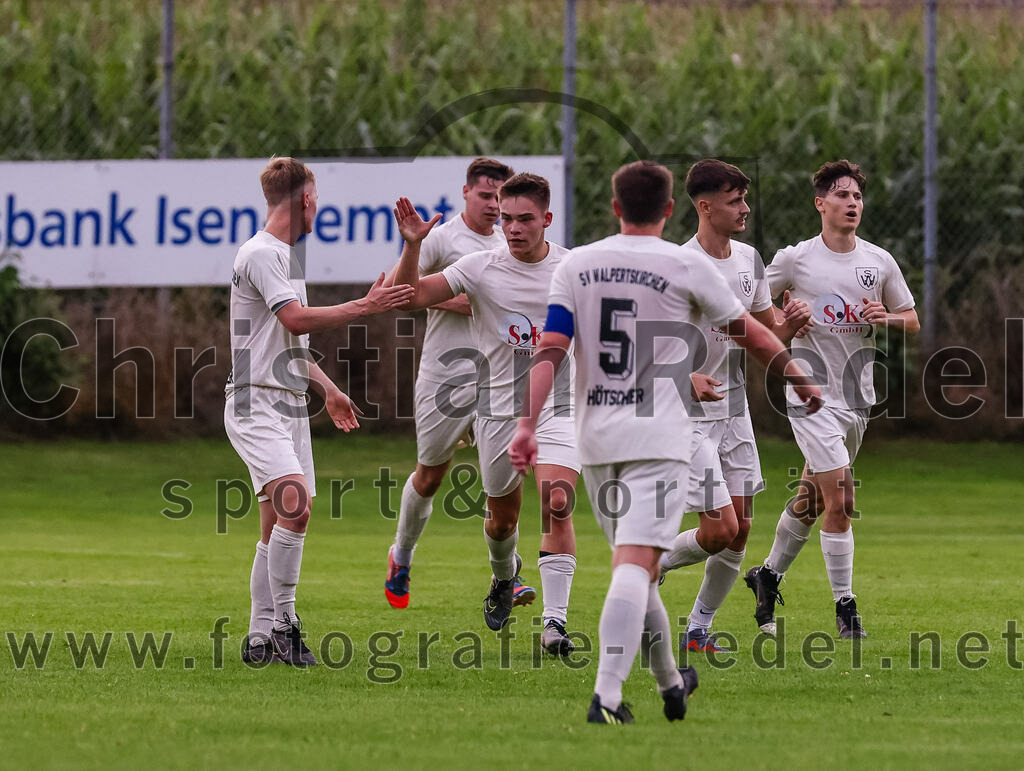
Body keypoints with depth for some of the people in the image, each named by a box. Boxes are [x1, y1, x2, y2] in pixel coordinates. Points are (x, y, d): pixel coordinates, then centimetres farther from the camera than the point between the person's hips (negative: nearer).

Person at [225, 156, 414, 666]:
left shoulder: (285, 256, 20)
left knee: (278, 523, 6)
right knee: (294, 505, -24)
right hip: (256, 405, -10)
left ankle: (261, 638, 8)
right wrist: (365, 307, -18)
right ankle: (282, 621, -18)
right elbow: (297, 319, -22)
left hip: (289, 406, 10)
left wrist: (327, 389, 29)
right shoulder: (260, 253, -11)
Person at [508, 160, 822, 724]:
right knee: (634, 567, -12)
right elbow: (753, 337, 8)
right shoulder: (685, 266, -2)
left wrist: (529, 423, -6)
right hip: (657, 440, -4)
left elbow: (550, 350, -3)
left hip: (595, 441, 4)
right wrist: (803, 384, 22)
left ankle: (671, 685, 32)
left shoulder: (576, 265, 7)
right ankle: (606, 696, -26)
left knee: (634, 566, 18)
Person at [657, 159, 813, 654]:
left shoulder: (748, 260, 6)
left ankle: (699, 630, 19)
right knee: (720, 529, -13)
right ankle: (655, 562, 16)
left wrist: (790, 324, -6)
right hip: (688, 415, -7)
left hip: (733, 411, 7)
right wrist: (686, 379, -34)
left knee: (739, 530, 4)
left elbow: (765, 332, 17)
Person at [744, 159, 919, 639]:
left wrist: (887, 318, -8)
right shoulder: (795, 259, -4)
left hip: (857, 396, 5)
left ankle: (769, 575, 36)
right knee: (838, 498, -15)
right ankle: (845, 607, -8)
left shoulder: (879, 262, 6)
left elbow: (913, 321, 14)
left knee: (811, 499, 14)